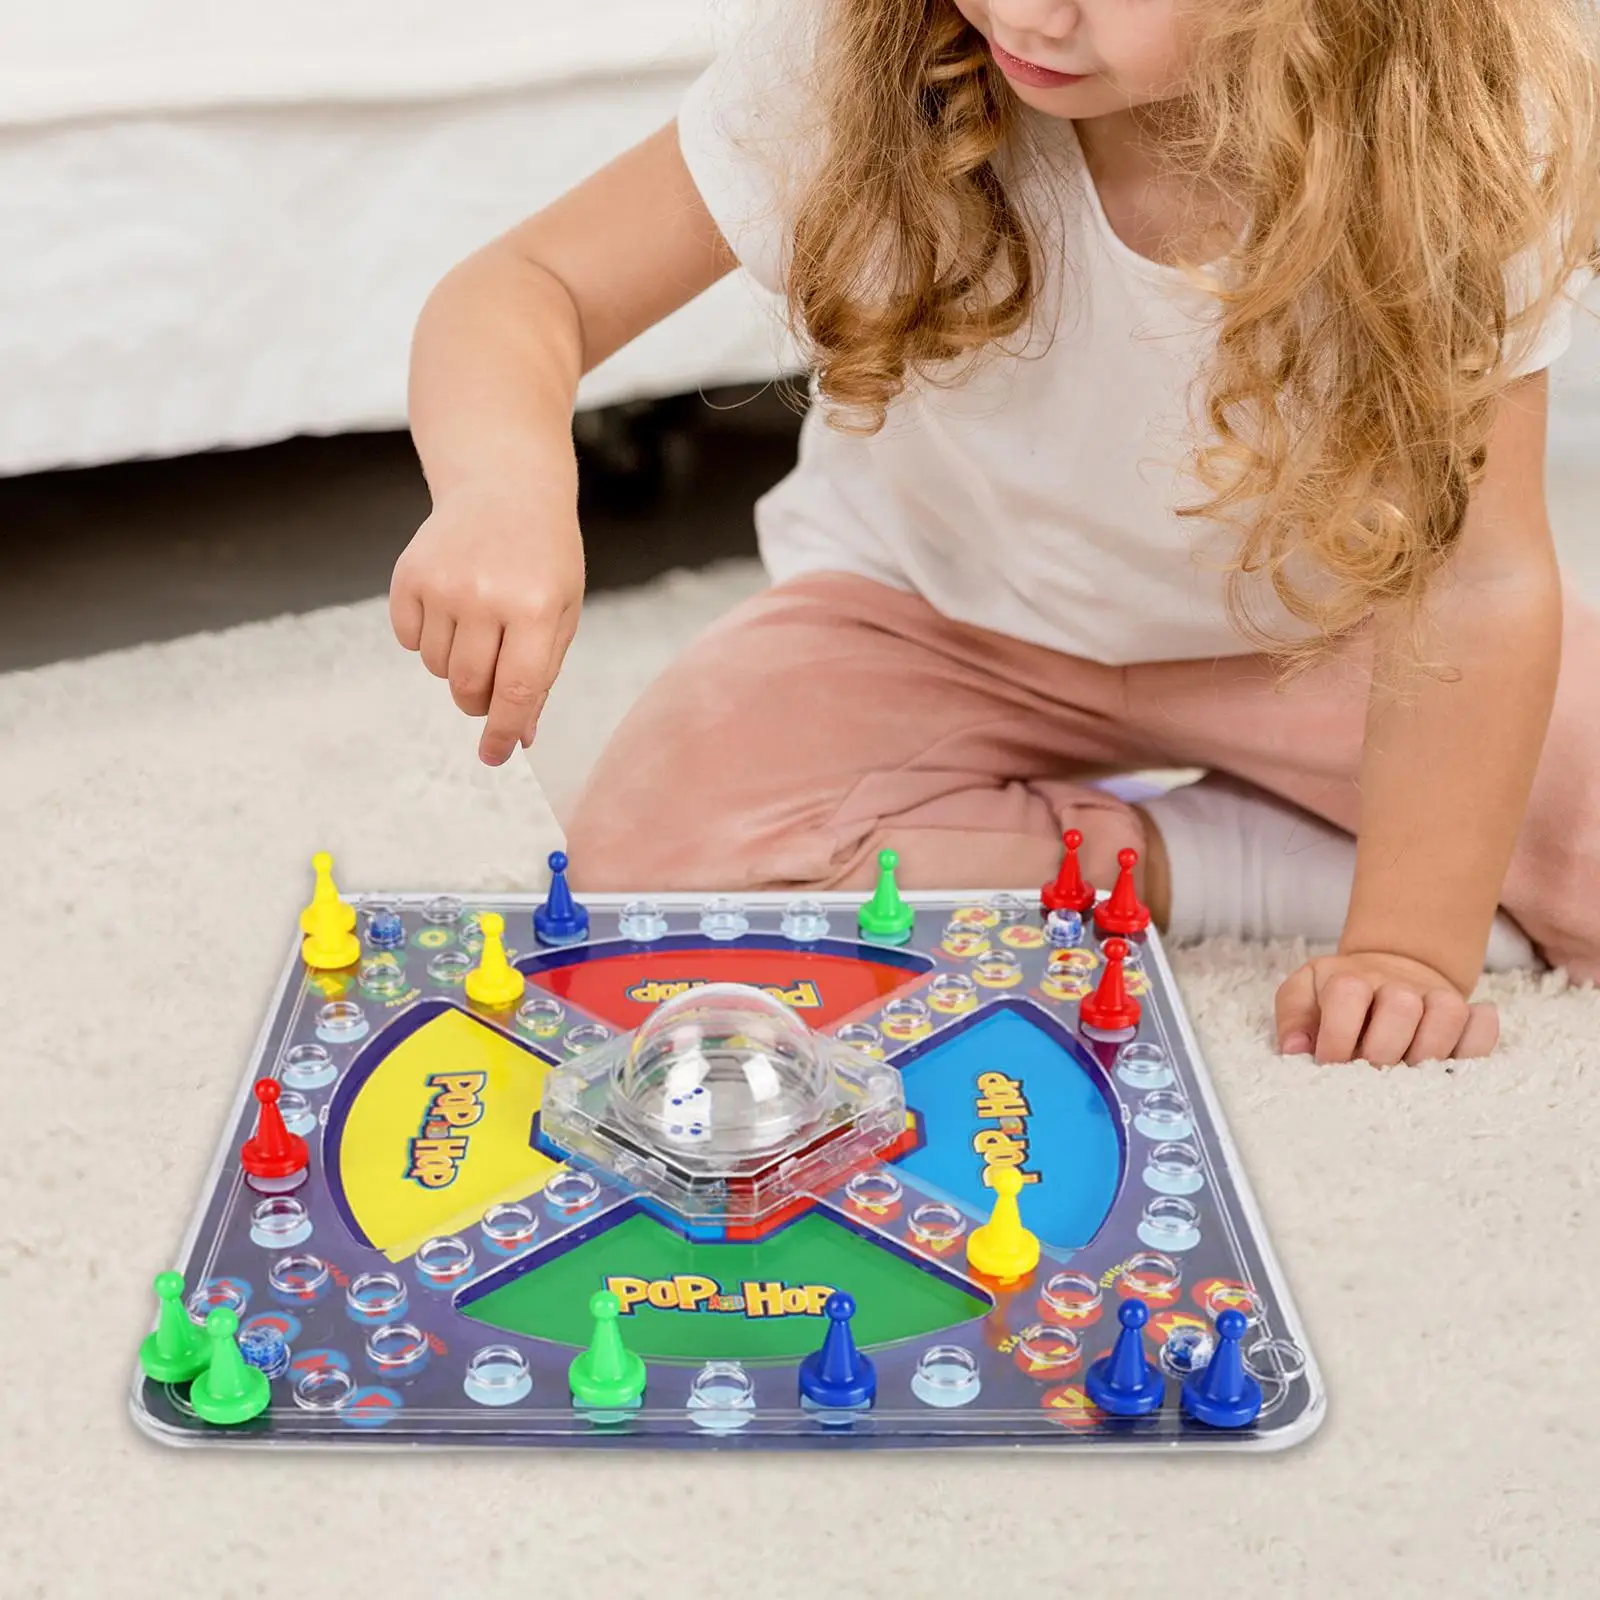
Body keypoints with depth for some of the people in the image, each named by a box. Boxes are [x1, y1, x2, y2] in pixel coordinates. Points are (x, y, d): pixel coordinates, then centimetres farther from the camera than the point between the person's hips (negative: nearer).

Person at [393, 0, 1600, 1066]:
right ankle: (1202, 866, -12)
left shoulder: (1465, 135, -26)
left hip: (1302, 627, -1)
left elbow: (1473, 571, -25)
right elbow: (532, 284, -24)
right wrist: (504, 482, -47)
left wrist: (1411, 946, -32)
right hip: (935, 608, 2)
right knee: (650, 861, -25)